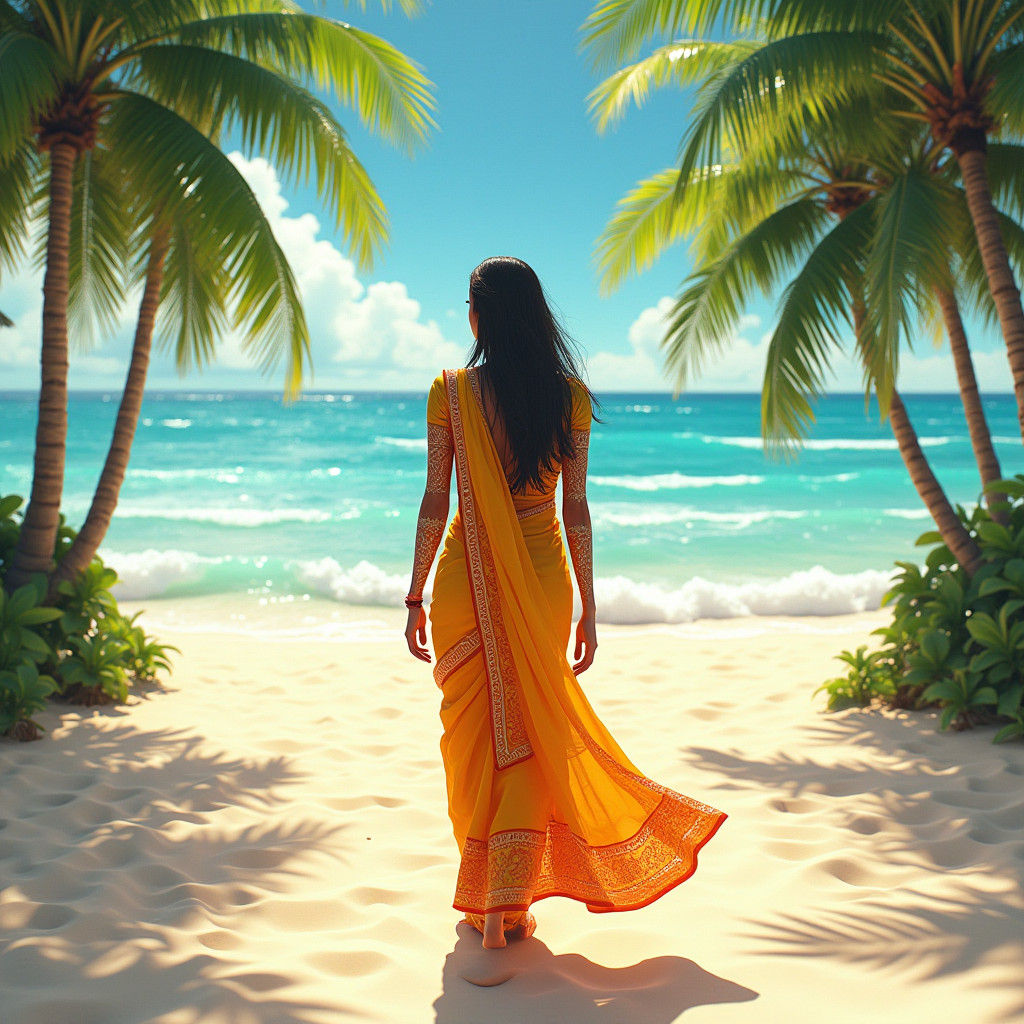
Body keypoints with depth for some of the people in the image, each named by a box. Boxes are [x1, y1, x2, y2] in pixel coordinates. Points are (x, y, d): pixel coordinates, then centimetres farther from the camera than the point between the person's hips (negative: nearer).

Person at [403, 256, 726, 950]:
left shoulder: (451, 391, -6)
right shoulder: (569, 394, -2)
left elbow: (436, 500, -5)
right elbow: (577, 507, -1)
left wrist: (416, 596, 3)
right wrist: (589, 606, 5)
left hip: (466, 580, -1)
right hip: (543, 576, 1)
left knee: (473, 735, 11)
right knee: (532, 734, 11)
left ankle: (485, 899, 22)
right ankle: (513, 900, 11)